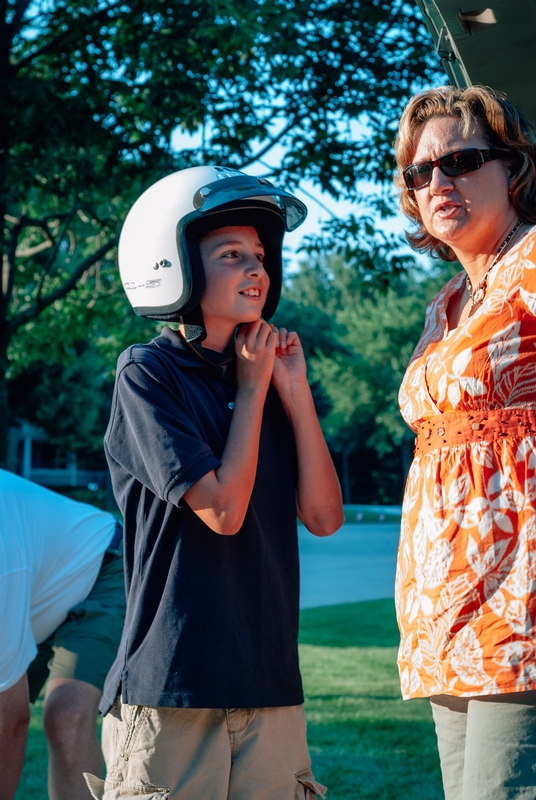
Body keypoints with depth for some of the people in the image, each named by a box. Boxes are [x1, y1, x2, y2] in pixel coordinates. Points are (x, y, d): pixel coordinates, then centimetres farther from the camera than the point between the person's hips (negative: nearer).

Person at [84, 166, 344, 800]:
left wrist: (294, 388, 1)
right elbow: (223, 510, -14)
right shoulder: (147, 373, -6)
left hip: (269, 684, 5)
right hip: (171, 689, -5)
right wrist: (252, 388, -3)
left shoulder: (267, 378, 12)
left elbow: (323, 516, 5)